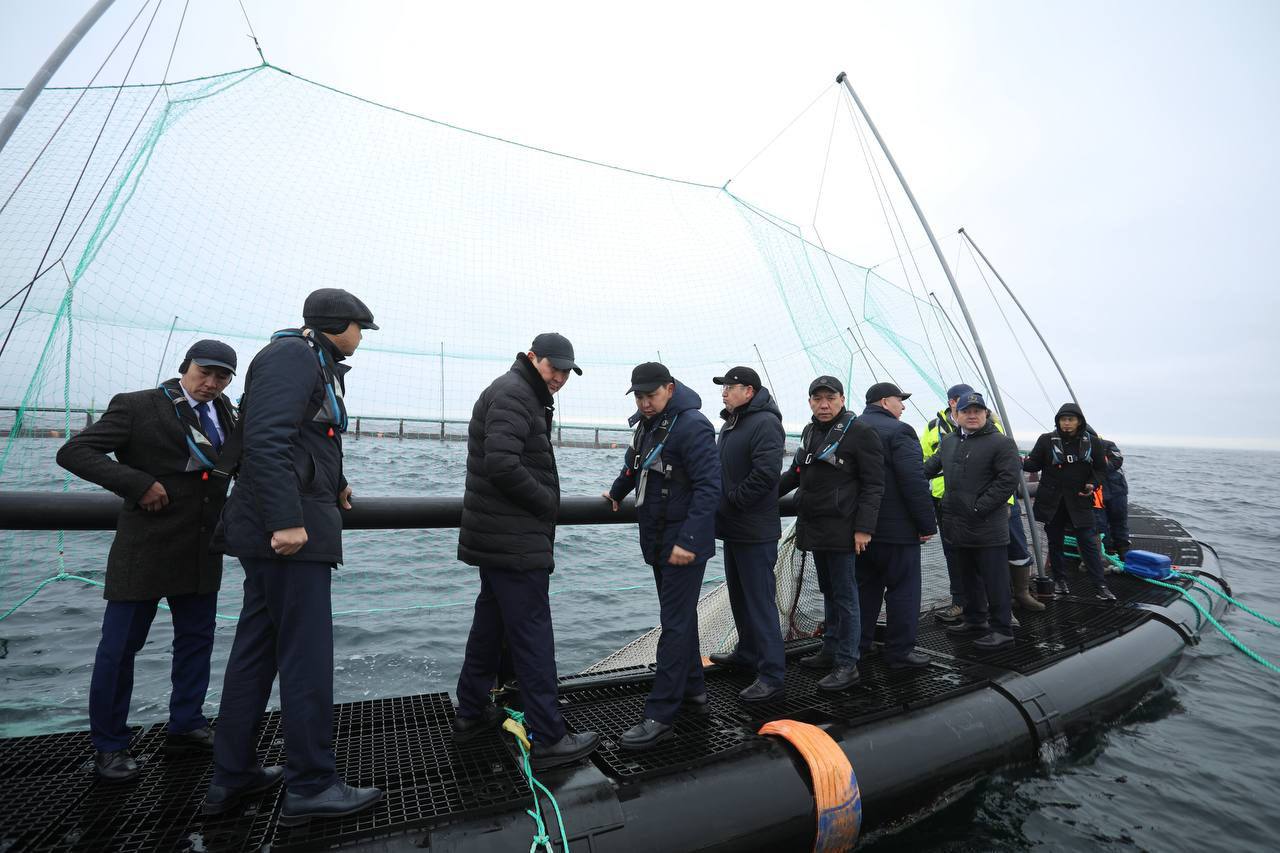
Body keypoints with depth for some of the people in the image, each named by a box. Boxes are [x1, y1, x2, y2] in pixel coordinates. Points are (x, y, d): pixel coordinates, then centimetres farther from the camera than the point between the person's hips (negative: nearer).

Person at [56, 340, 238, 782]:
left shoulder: (223, 411, 8)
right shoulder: (136, 406, -8)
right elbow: (73, 451, -11)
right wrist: (138, 483, -21)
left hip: (201, 551, 6)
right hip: (146, 547, -5)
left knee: (196, 637, 14)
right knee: (120, 646, 5)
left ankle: (185, 726, 30)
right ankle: (109, 746, 23)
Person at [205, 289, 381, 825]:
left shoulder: (316, 365, 20)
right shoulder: (292, 355, -11)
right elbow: (265, 439, -22)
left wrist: (332, 484, 32)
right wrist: (286, 519, -26)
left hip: (285, 524, 11)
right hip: (289, 527, -11)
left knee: (256, 647, 15)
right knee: (307, 653, -3)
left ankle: (231, 776, 27)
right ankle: (311, 786, 8)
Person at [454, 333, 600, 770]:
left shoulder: (527, 397, 19)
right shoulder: (512, 394, -14)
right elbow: (502, 466, -26)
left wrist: (542, 504, 6)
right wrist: (546, 502, -13)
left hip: (496, 538, 11)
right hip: (514, 542, -11)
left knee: (491, 622, 19)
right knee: (533, 634, -4)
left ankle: (471, 712, 34)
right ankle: (549, 739, 5)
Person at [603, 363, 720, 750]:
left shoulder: (693, 426, -19)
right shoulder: (648, 422, 10)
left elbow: (709, 488, -24)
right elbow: (634, 463, 28)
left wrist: (688, 540, -29)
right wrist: (615, 494, 37)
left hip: (686, 543, -9)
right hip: (658, 541, 9)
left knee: (675, 624, -3)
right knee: (680, 617, 18)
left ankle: (660, 716, 4)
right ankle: (693, 691, 33)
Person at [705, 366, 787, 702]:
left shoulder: (766, 423, -15)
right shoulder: (731, 423, 16)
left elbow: (765, 474, -25)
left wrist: (732, 501, -17)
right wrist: (723, 506, 9)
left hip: (755, 532, -10)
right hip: (732, 527, 10)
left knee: (760, 601, -5)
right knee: (739, 596, 20)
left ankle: (772, 676, 4)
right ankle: (748, 653, 36)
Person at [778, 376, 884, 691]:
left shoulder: (859, 432, -10)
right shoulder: (810, 432, 13)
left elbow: (873, 484, -13)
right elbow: (795, 473, 22)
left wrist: (864, 528, -18)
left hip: (840, 529, -8)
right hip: (813, 527, 8)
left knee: (844, 595, -1)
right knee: (828, 591, 18)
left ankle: (847, 664, 9)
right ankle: (830, 650, 30)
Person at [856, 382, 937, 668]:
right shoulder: (898, 431, -13)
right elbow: (915, 482, -19)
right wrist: (928, 524, -12)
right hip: (896, 528, -7)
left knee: (865, 586, 16)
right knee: (903, 588, 4)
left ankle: (857, 645, 23)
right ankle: (900, 651, 11)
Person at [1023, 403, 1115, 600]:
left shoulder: (1093, 443, 0)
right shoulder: (1046, 440, -3)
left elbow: (1101, 469, 8)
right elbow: (1034, 463, 1)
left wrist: (1093, 484, -10)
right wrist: (1021, 462, -20)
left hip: (1079, 501, 0)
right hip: (1051, 501, 0)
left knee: (1089, 543, 0)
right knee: (1055, 542, 11)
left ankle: (1100, 585, 9)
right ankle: (1060, 580, 25)